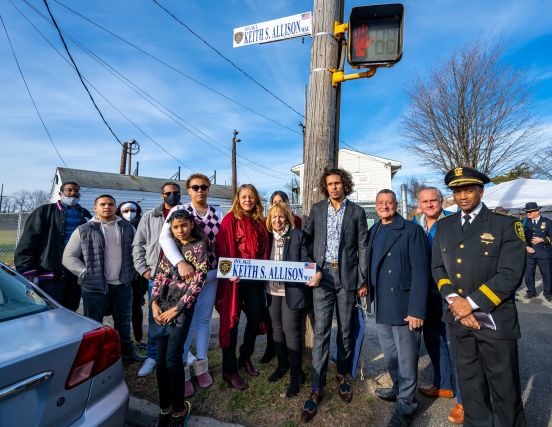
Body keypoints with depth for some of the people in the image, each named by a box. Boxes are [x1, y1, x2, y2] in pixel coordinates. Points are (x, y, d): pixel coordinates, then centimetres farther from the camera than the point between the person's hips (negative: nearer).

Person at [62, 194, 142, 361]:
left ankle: (126, 351, 33)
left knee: (123, 321, 16)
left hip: (123, 285, 3)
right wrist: (86, 274, -9)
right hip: (95, 286, -3)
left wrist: (132, 273, 3)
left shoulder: (127, 228, 8)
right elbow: (68, 257, 0)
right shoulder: (83, 230, -1)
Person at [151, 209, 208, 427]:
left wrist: (176, 309, -10)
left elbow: (198, 282, -8)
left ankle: (178, 408, 16)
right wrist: (154, 303, -1)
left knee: (172, 359, -6)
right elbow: (160, 275, 11)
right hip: (163, 304, 5)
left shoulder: (199, 246, -3)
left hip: (183, 306, -5)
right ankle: (165, 407, 24)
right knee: (160, 359, 5)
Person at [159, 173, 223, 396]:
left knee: (204, 320, 14)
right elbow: (165, 238, -19)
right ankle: (182, 372, 21)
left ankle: (201, 366, 31)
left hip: (211, 273, 4)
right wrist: (180, 264, -32)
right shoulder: (179, 210, -5)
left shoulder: (218, 214, 6)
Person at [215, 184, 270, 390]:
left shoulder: (259, 222, 12)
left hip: (255, 278, 6)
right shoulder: (230, 219, -5)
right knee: (232, 321, 4)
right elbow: (222, 248, -12)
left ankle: (245, 358, 35)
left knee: (255, 318, 13)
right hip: (235, 278, -6)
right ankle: (229, 369, 18)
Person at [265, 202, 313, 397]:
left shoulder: (297, 235, -4)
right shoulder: (268, 237, 9)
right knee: (277, 329, 16)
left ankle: (296, 374, 15)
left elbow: (306, 260, -6)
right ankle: (282, 365, 36)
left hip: (292, 290, -5)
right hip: (273, 290, 5)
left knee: (291, 330, -2)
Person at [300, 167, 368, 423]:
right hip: (322, 274, 0)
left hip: (347, 276, 0)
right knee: (321, 331, -1)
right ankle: (317, 389, 8)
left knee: (345, 330, 11)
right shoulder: (317, 209, 7)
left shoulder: (356, 211, 3)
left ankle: (343, 376, 31)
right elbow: (305, 239, 10)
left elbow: (362, 247, 3)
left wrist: (363, 280, 0)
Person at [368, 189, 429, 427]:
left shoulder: (411, 230, -10)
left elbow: (420, 272, -15)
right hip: (381, 307, 6)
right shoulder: (374, 231, 8)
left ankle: (405, 405, 28)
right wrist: (368, 289, 2)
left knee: (406, 360, 9)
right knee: (390, 356, 22)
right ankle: (398, 389, 44)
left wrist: (416, 310, -19)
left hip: (403, 307, -6)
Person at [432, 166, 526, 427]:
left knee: (504, 387, 11)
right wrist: (454, 300, -9)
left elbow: (511, 274, -15)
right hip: (458, 318, 4)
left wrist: (472, 303, -18)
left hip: (495, 319, -4)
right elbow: (438, 267, 6)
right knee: (470, 383, 18)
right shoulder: (444, 226, 7)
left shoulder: (505, 225, -7)